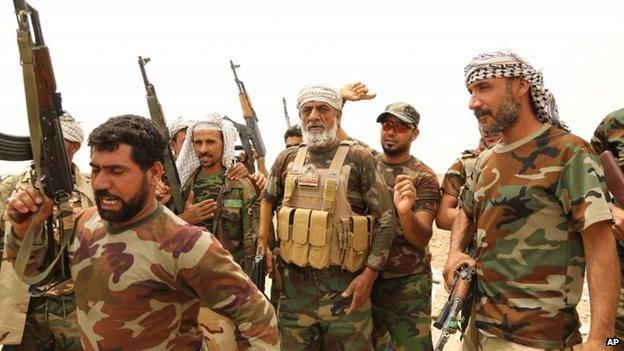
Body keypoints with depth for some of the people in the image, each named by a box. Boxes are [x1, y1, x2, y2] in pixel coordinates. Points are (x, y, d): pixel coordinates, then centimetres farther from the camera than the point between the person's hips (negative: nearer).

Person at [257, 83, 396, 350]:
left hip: (345, 288, -3)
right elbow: (267, 200, 23)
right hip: (294, 286, 4)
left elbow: (386, 218, -4)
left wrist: (370, 273, -10)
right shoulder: (286, 160, 8)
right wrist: (263, 244, 11)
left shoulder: (358, 159, -4)